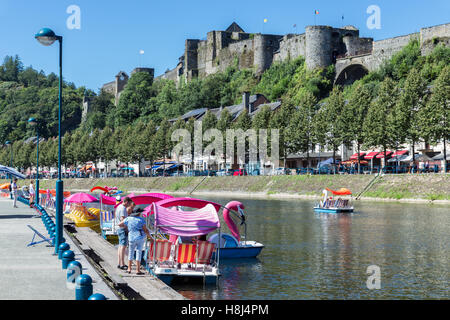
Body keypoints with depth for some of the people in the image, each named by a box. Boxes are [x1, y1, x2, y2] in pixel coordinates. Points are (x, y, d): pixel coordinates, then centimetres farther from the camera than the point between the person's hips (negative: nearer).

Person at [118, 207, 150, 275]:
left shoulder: (128, 219, 1)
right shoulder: (141, 219, -6)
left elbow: (119, 224, 8)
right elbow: (145, 230, -8)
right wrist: (150, 236, 3)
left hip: (132, 238, 2)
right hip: (141, 238, -2)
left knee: (130, 253, 17)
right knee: (139, 253, 2)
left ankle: (129, 269, 18)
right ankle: (138, 270, -1)